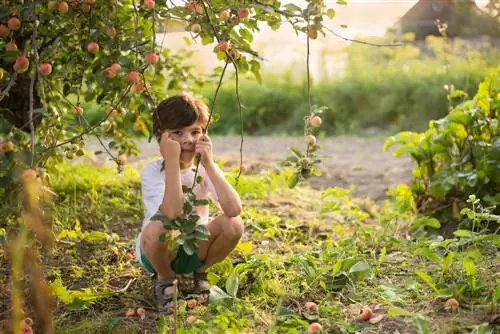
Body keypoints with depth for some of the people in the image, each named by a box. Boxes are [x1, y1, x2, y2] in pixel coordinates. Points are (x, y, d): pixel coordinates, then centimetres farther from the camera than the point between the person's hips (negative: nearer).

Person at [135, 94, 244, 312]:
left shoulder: (204, 169, -9)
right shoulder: (152, 172, -19)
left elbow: (234, 209, -26)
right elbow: (173, 214, -39)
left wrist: (209, 164, -28)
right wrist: (172, 161, -35)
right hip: (158, 252, -3)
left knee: (233, 224, -24)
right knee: (157, 228, -36)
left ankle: (200, 274, 5)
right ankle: (165, 279, -3)